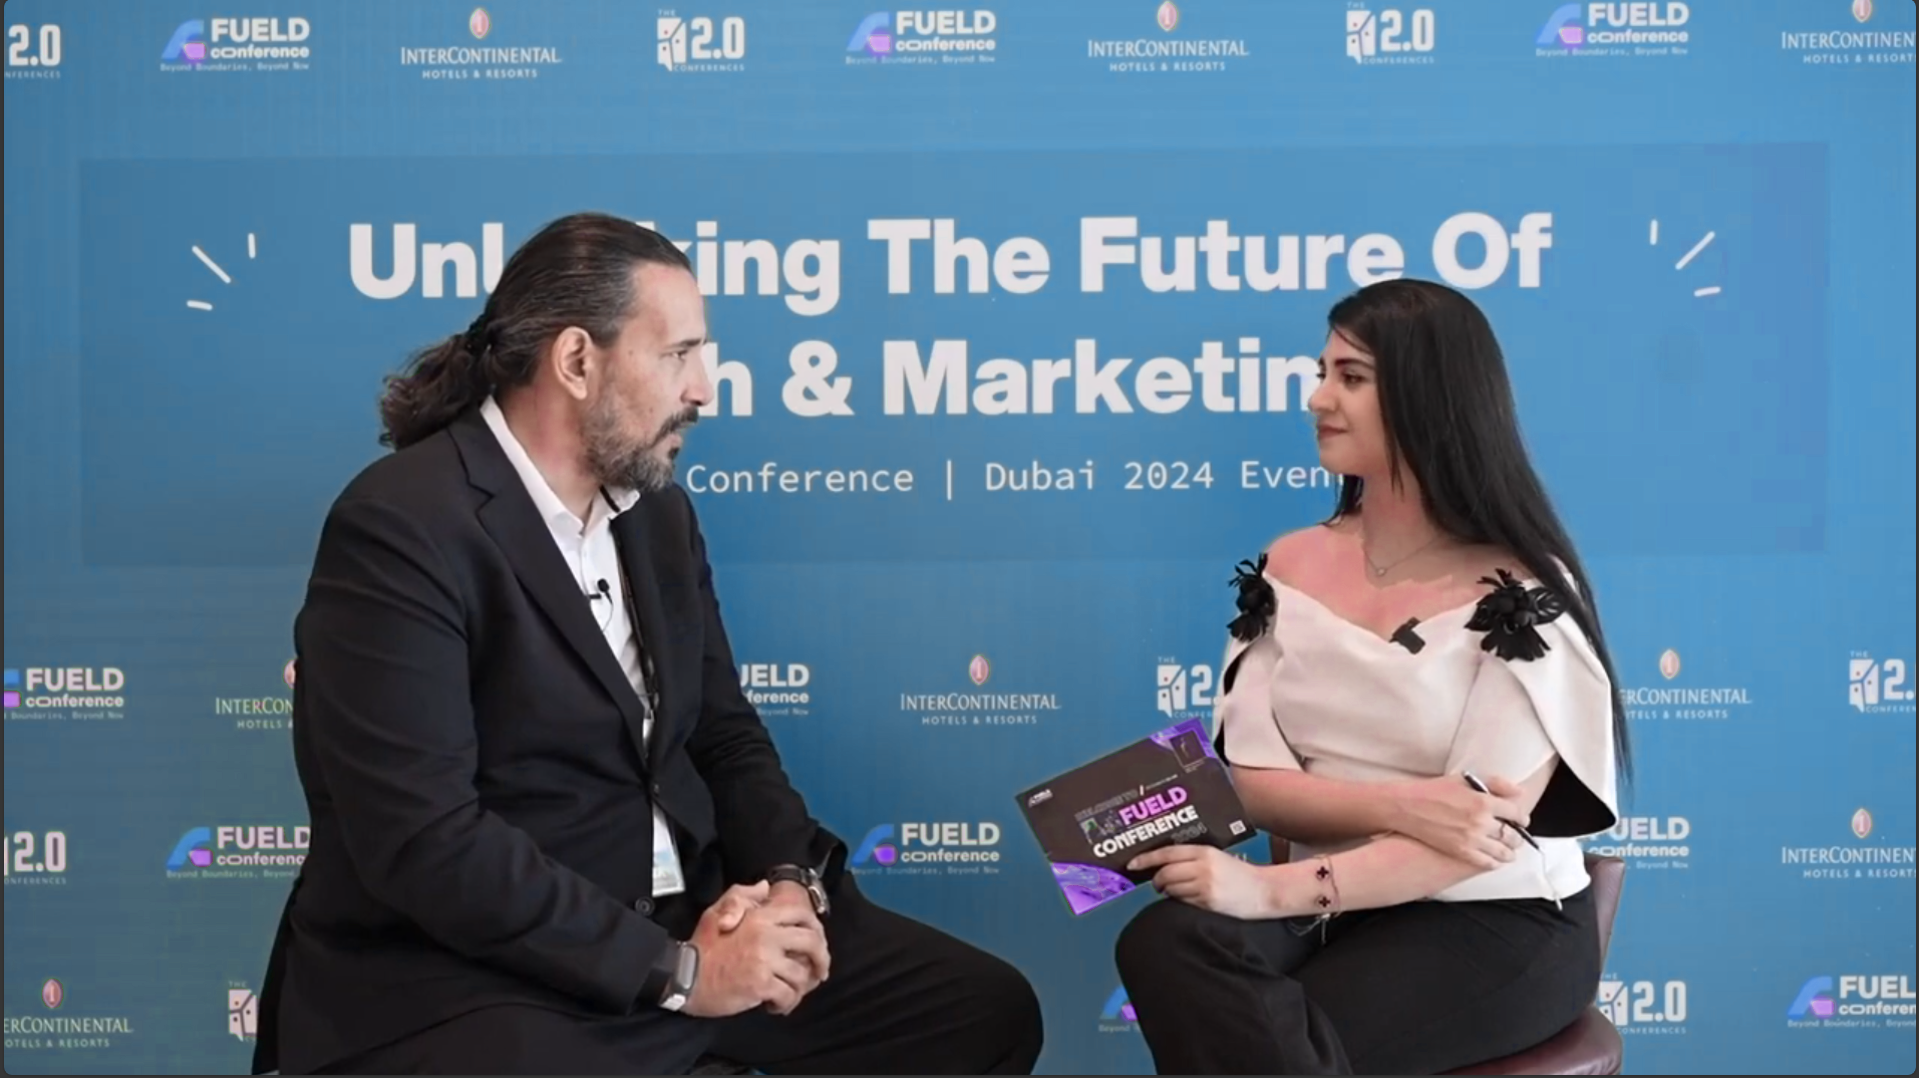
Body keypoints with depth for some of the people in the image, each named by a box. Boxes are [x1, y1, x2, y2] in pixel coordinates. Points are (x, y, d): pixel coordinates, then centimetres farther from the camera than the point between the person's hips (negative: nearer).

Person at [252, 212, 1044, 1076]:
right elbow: (421, 841, -22)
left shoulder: (657, 509, 10)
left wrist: (789, 878, -6)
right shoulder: (401, 527, -15)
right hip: (468, 975, -8)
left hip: (687, 920, 8)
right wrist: (675, 971, -19)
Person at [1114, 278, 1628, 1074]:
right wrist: (1396, 805, -21)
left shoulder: (1521, 595, -10)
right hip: (1339, 906, 4)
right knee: (1165, 945, -27)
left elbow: (1487, 834, -19)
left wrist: (1273, 890, -31)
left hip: (1497, 925, -4)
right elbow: (1251, 783, -2)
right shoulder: (1290, 568, 4)